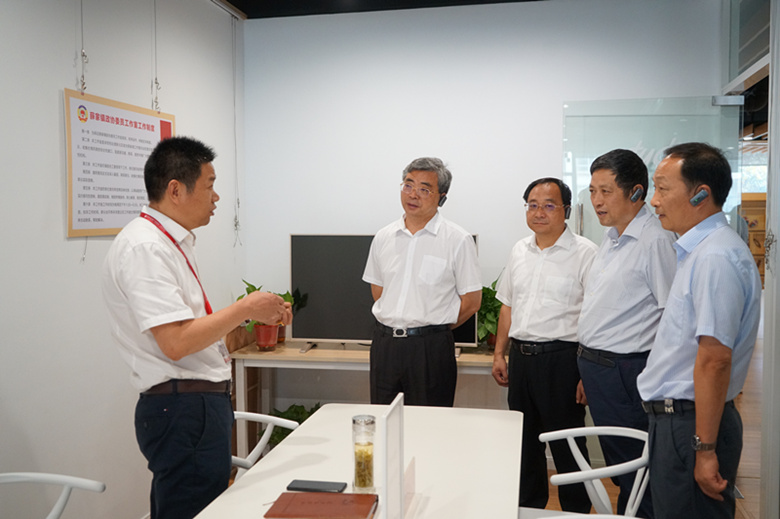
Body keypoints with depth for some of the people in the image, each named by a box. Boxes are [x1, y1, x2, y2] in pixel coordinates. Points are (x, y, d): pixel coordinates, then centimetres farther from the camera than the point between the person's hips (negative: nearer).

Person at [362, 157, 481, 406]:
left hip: (430, 348, -4)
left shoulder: (458, 240, -5)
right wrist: (396, 324, 9)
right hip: (384, 344, 4)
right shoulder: (383, 237, 9)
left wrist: (433, 328, 2)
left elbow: (471, 302, -2)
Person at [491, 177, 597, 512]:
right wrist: (499, 354, 14)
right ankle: (528, 507, 34)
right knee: (525, 441, 17)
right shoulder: (519, 250, 11)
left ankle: (577, 511, 25)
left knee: (567, 445, 6)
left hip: (561, 358, -6)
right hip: (520, 356, 6)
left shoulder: (584, 252, -9)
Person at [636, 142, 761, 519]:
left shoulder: (716, 257, -20)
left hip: (690, 425, -10)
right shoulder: (698, 251, 13)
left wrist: (704, 449, -22)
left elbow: (715, 360, -24)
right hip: (674, 417, 10)